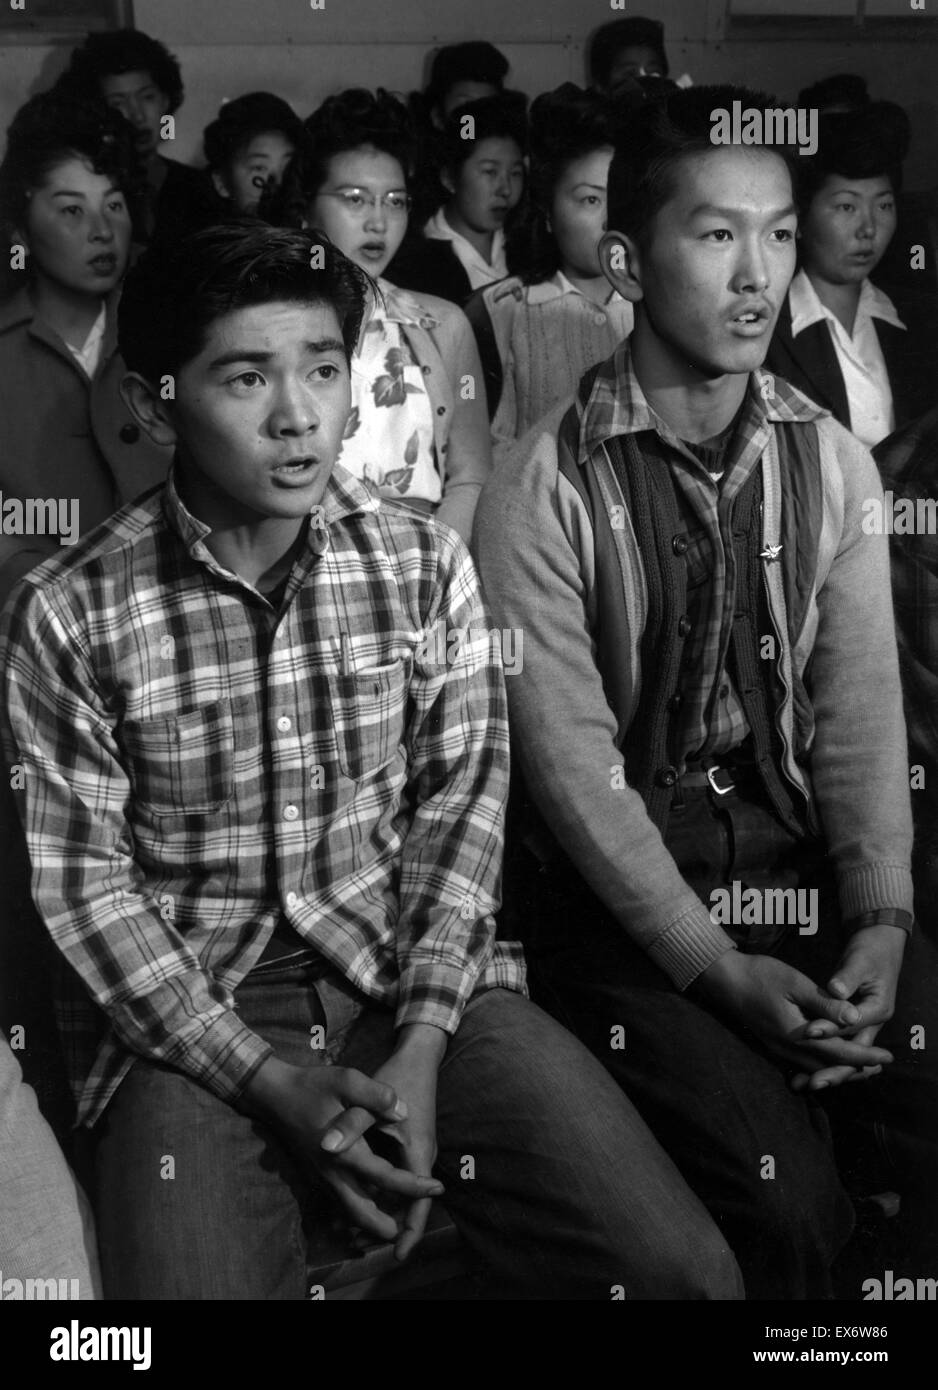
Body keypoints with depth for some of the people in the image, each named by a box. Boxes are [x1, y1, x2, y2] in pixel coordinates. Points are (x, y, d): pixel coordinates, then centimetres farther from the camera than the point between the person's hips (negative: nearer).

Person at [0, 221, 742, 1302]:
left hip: (416, 978, 2)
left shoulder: (426, 566, 0)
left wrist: (421, 1046, -11)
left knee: (683, 1270, -12)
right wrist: (269, 1078, -13)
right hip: (193, 1019, -1)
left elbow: (458, 804, 0)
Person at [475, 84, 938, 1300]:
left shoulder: (830, 463, 4)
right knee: (789, 1202, -18)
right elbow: (574, 766, -13)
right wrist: (720, 971, -17)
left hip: (796, 862, 4)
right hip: (621, 889, -4)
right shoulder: (544, 492, -11)